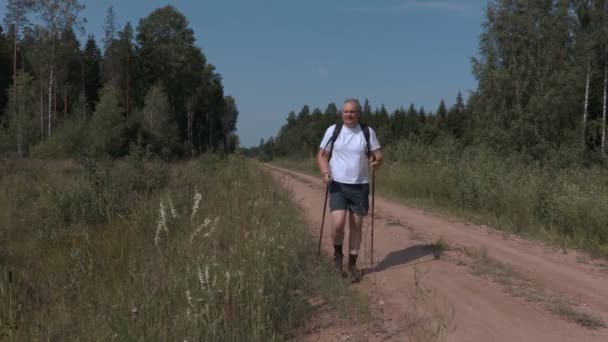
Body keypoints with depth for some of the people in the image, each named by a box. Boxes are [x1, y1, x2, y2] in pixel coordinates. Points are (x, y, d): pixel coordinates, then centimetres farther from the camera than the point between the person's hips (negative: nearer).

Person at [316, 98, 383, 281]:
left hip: (360, 186, 1)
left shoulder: (368, 132, 1)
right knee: (338, 223, -14)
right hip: (338, 185, -1)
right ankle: (338, 253, 16)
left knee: (356, 226, 7)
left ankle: (352, 265, 20)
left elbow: (378, 154, 4)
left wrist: (377, 160, -20)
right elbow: (322, 155, 2)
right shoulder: (333, 130, 0)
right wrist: (325, 173, -15)